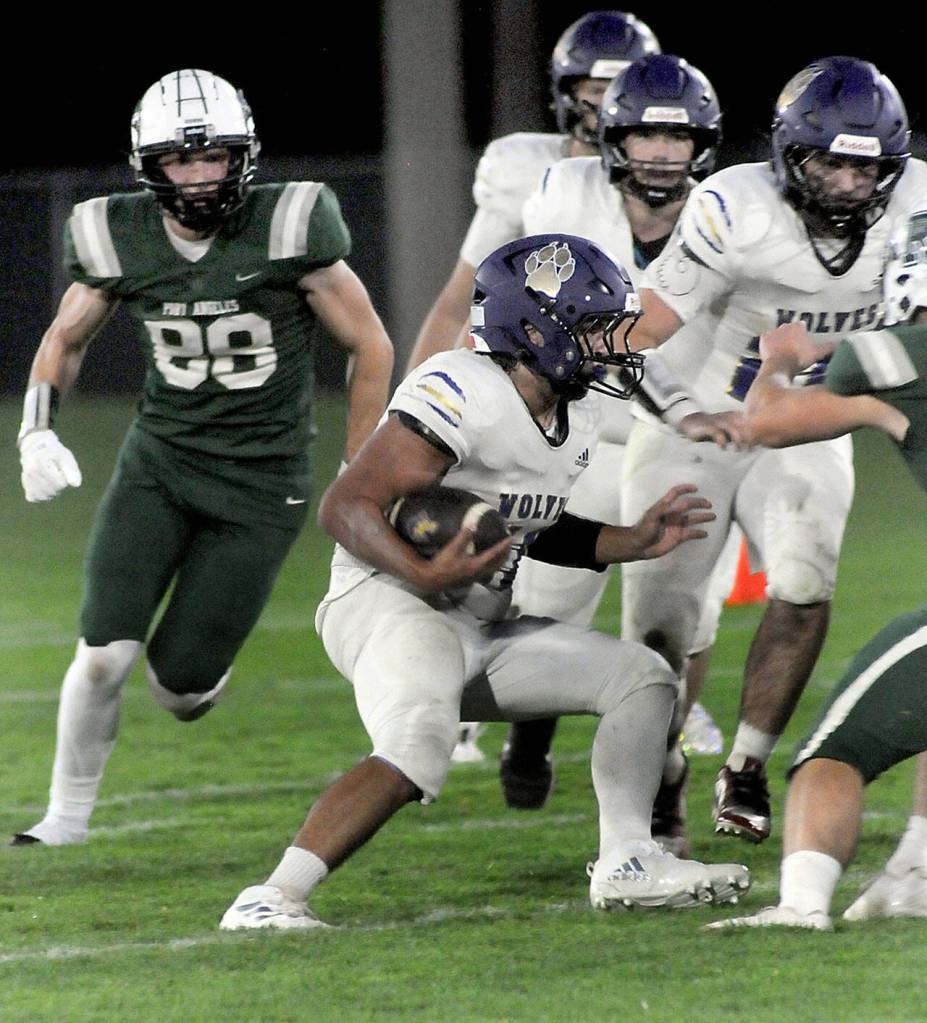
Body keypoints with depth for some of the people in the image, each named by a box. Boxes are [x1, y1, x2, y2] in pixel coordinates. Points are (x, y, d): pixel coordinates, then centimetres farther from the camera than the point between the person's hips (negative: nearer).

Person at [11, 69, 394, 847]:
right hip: (159, 462, 2)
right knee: (104, 655, -11)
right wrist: (38, 430, -4)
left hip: (260, 487, -2)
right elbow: (66, 339, 14)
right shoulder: (119, 240, -5)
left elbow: (371, 347, -4)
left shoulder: (287, 230, -15)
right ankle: (67, 819, 8)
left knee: (180, 684, -4)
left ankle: (197, 670, 34)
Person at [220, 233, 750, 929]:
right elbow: (347, 505, -21)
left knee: (640, 678, 8)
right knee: (416, 753, -35)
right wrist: (426, 574, -35)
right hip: (389, 604, -10)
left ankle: (627, 864, 6)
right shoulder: (462, 394, -19)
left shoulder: (579, 415, 11)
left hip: (481, 630, 10)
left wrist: (636, 542, 13)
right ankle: (272, 899, -35)